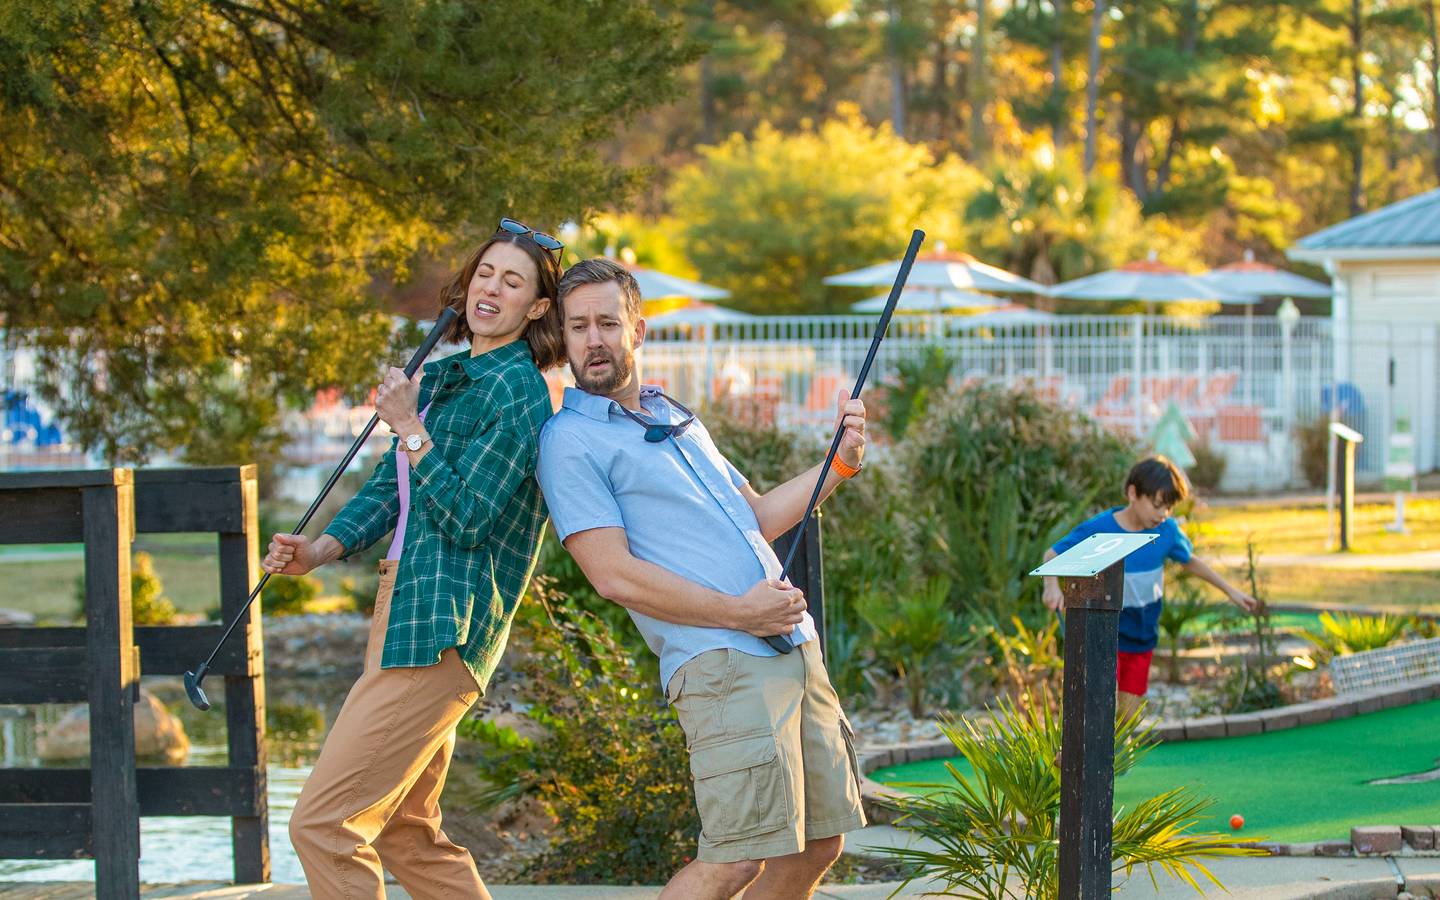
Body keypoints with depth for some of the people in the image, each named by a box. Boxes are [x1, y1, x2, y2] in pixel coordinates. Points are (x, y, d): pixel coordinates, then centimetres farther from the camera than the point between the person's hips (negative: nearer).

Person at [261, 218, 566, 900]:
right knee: (406, 833, 17)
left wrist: (408, 428, -14)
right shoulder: (444, 377, 18)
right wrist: (319, 551, 3)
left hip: (439, 631, -10)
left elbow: (466, 518, -15)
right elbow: (388, 486, 19)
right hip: (403, 614, 10)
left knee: (323, 824, -13)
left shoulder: (517, 394, -10)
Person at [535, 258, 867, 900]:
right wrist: (736, 612, -15)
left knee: (816, 844, 8)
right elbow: (615, 575, -13)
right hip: (721, 663, -8)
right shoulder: (570, 442, -4)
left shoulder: (677, 419, 22)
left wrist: (839, 463, 15)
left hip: (794, 648, 8)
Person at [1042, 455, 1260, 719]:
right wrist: (1052, 586, -29)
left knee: (1129, 714, 8)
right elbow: (1052, 555, -8)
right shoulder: (1097, 530, -18)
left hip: (1142, 636, 5)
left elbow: (1190, 561, 15)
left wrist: (1231, 591, 19)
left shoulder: (1167, 531, -5)